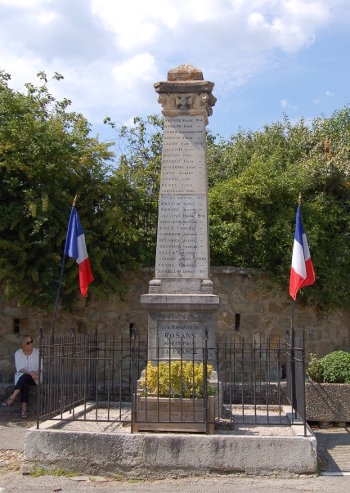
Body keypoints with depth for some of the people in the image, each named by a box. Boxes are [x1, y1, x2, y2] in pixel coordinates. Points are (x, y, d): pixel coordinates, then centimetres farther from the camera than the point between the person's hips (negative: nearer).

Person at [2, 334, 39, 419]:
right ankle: (24, 408, -45)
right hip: (21, 376, 0)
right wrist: (30, 372, -24)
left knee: (25, 377, -34)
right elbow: (19, 368, -7)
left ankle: (12, 398, -39)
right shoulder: (18, 353, 3)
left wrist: (35, 374, -20)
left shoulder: (37, 352, 4)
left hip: (34, 378, 0)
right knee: (25, 384, -35)